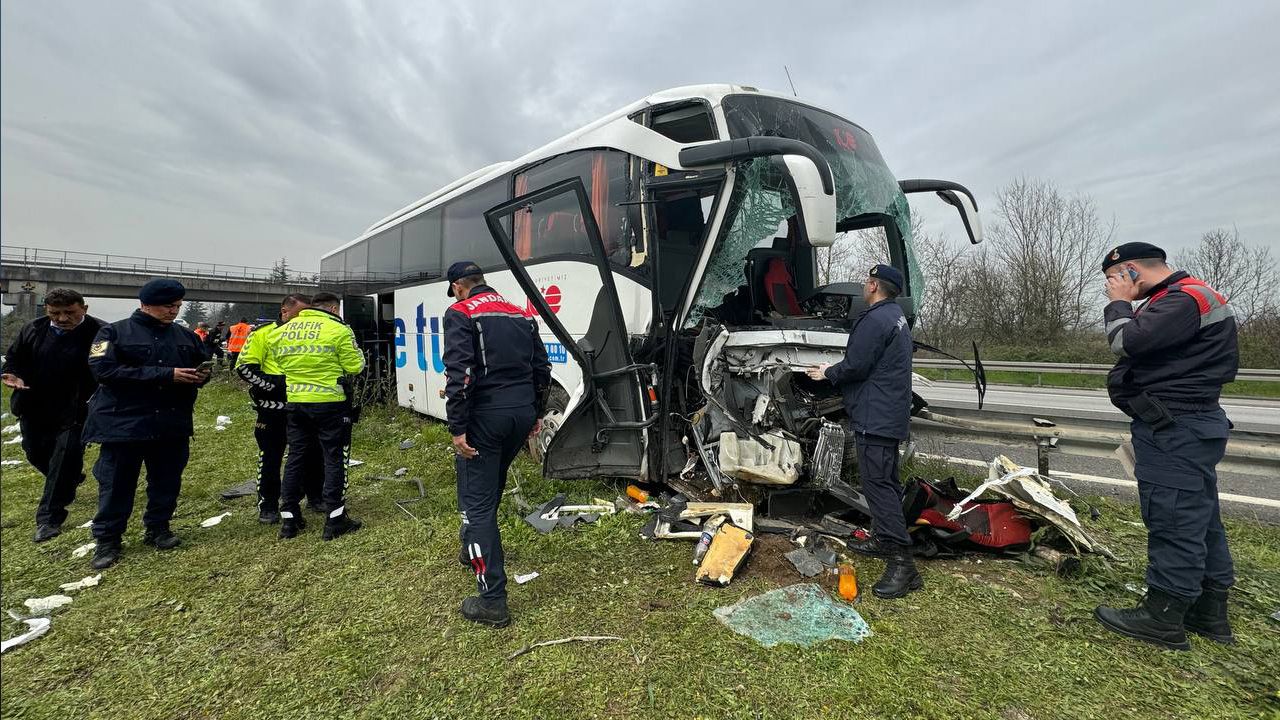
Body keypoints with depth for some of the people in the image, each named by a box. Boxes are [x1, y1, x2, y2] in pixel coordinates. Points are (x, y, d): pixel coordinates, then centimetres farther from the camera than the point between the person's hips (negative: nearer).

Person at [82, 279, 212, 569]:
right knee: (117, 483, 7)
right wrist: (166, 374, -23)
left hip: (173, 424, 4)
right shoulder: (114, 332, -4)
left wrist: (201, 375, -8)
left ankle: (158, 528, 29)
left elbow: (204, 365, 19)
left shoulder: (186, 336, 9)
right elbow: (104, 369, -17)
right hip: (123, 422, -4)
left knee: (167, 481, 12)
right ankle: (107, 540, 21)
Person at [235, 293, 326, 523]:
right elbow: (244, 366, -8)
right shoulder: (263, 334, -4)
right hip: (274, 409, -4)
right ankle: (268, 506, 18)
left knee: (313, 454, 10)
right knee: (271, 457, 5)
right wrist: (271, 385, -16)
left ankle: (315, 497, 25)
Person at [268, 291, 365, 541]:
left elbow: (278, 362, 13)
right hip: (329, 403, -5)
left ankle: (289, 519, 21)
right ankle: (335, 520, 5)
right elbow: (354, 366, -8)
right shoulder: (338, 329, -10)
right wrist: (358, 354, 12)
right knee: (335, 459, 3)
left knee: (295, 457, 15)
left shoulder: (281, 331, 8)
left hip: (295, 402, 6)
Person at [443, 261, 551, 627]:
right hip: (522, 414, 7)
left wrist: (458, 428, -15)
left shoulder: (461, 313, -4)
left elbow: (458, 373, -17)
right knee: (490, 489, 26)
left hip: (485, 417, -7)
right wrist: (535, 414, 23)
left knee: (476, 502, 0)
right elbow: (542, 369, 16)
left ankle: (492, 601, 2)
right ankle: (474, 549, 47)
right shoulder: (520, 314, 15)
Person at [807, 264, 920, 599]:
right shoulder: (896, 317, 18)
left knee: (877, 484, -10)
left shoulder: (874, 319, -17)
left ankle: (902, 564, -9)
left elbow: (856, 366, -20)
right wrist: (836, 369, 20)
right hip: (891, 415, 11)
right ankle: (884, 540, 31)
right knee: (886, 480, 18)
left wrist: (828, 373, -1)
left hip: (875, 417, -11)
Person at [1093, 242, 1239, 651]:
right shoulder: (1181, 297, 18)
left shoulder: (1184, 299, -16)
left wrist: (1119, 303, -10)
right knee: (1199, 520, 15)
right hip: (1184, 428, 11)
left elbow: (1127, 341, -25)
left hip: (1175, 431, -11)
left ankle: (1164, 618, 4)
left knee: (1173, 520, -5)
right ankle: (1209, 613, 25)